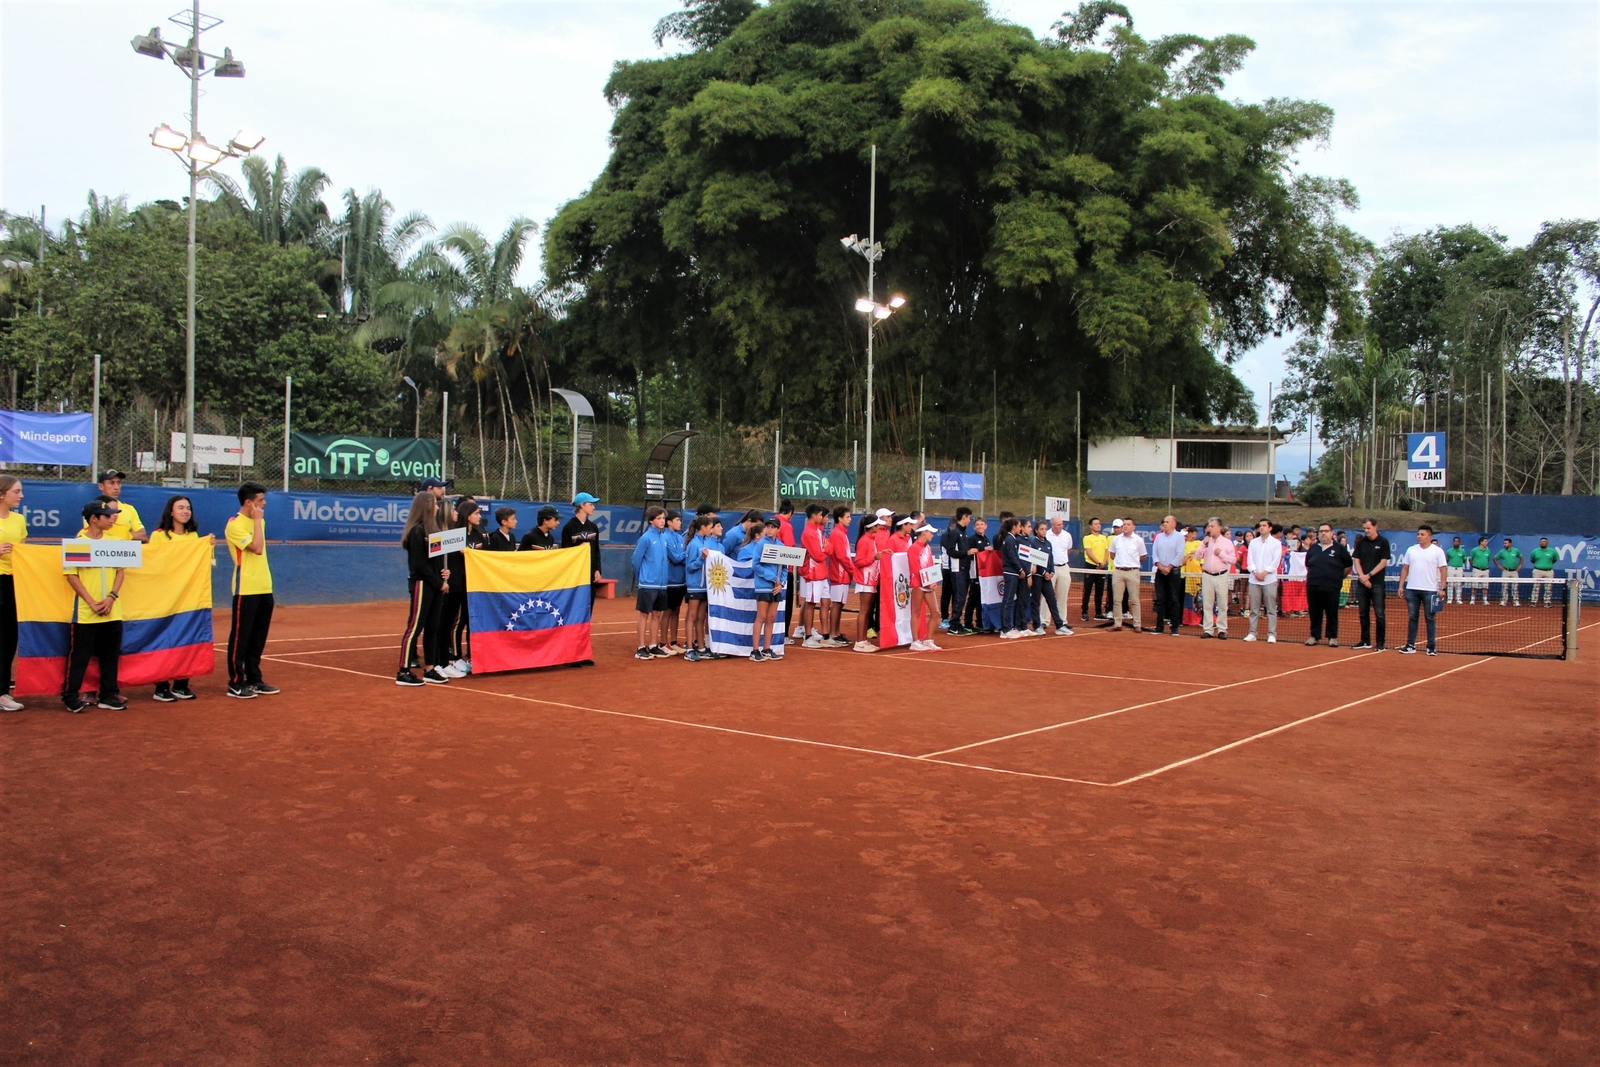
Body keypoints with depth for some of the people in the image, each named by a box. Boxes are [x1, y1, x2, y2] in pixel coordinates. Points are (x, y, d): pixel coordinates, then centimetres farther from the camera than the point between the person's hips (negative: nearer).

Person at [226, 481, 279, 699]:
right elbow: (257, 548, -21)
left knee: (258, 638, 11)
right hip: (246, 590, -8)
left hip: (264, 589, 8)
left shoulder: (259, 521, 14)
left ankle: (254, 680, 19)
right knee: (240, 637, -2)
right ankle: (236, 684, 2)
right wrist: (257, 520, -15)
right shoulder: (235, 525, -12)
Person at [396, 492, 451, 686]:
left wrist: (444, 573, -4)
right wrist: (439, 582, -12)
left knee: (432, 628, 11)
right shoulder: (417, 531, -12)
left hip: (435, 585, 9)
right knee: (415, 628, -6)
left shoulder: (432, 529, 13)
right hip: (421, 584, -9)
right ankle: (403, 672, -3)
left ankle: (429, 669, 17)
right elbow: (419, 563, -15)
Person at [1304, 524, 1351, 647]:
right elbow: (1307, 565, 25)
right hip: (1313, 586, 3)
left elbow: (1348, 567, 8)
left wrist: (1337, 577, 8)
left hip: (1332, 588, -3)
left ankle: (1333, 637, 8)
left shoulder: (1339, 549, 1)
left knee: (1332, 614, 1)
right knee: (1314, 613, 7)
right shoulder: (1313, 548, 12)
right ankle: (1314, 636, 14)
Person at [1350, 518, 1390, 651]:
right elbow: (1356, 561, 6)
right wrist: (1362, 576, -9)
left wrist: (1369, 575, -12)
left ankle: (1380, 643, -1)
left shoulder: (1383, 542, -2)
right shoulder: (1361, 542, 9)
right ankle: (1365, 641, 15)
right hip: (1362, 583, 4)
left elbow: (1383, 562, -6)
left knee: (1379, 614, -5)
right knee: (1363, 614, 8)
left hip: (1377, 583, -4)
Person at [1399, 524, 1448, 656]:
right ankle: (1410, 645, 10)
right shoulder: (1411, 550, 10)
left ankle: (1431, 647, 7)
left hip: (1430, 590, -3)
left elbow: (1443, 570, -2)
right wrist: (1401, 586, 6)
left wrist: (1442, 588, -10)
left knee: (1430, 618, 1)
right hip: (1411, 589, 3)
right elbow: (1405, 569, 12)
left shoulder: (1438, 551, 0)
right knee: (1412, 618, 6)